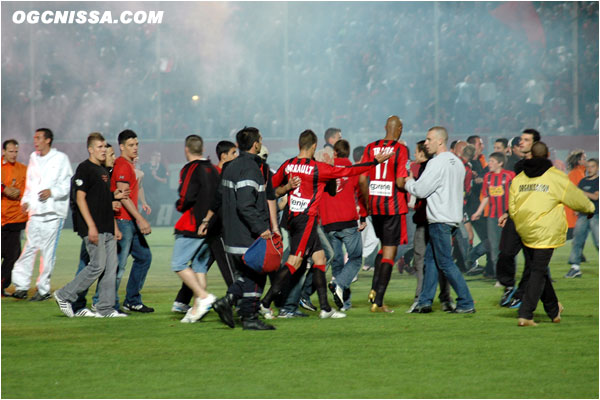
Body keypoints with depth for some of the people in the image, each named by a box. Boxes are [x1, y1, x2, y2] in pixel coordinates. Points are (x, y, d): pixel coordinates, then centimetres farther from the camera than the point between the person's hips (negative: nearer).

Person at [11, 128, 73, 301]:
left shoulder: (60, 158, 0)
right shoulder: (33, 158, 16)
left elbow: (68, 184, -2)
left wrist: (52, 192, -16)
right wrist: (26, 200, 8)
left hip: (53, 211, -4)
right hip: (35, 211, 4)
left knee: (48, 251, -3)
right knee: (30, 247, -2)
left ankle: (44, 289, 2)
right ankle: (21, 286, -2)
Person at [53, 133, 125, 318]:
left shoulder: (103, 171, 19)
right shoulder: (84, 169, -8)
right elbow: (80, 198, -14)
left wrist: (115, 227, 20)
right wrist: (91, 226, -19)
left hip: (107, 229, 9)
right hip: (94, 228, -9)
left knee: (111, 266, 4)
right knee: (98, 266, -11)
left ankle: (105, 308, 7)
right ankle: (64, 295, 1)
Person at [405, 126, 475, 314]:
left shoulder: (437, 163, -16)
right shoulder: (457, 162, 13)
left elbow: (420, 190, -17)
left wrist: (408, 182, 4)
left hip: (440, 220, -9)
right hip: (452, 217, 9)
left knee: (445, 263, -5)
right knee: (430, 258, 13)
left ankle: (466, 303, -5)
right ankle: (425, 301, 15)